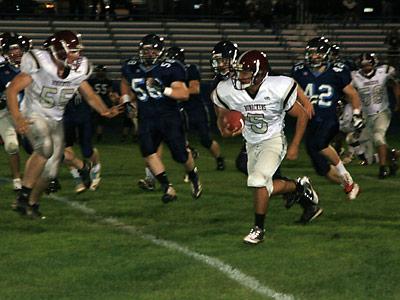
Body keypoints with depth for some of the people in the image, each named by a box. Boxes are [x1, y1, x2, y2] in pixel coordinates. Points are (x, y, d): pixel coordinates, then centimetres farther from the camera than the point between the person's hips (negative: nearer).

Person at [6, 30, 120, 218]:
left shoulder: (77, 72, -5)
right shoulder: (39, 65, -22)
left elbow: (90, 96, 7)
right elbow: (12, 90, -21)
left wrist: (104, 110, -14)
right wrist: (17, 118, -34)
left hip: (56, 120, 6)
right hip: (34, 116, -6)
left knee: (50, 170, 5)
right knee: (45, 147, -34)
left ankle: (32, 203, 29)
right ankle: (24, 194, -25)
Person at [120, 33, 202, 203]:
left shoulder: (170, 69, -12)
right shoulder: (132, 68, 3)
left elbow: (184, 94, -18)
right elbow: (125, 82, 28)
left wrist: (163, 89, -30)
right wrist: (127, 99, 15)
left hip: (169, 117, -4)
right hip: (146, 118, 4)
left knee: (180, 154, -4)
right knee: (147, 151, -19)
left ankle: (194, 178, 29)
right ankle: (167, 188, -14)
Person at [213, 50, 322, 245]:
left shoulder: (277, 89, -24)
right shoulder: (228, 92, -17)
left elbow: (302, 116, -9)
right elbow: (222, 117, 4)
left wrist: (294, 146, -10)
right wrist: (224, 130, -19)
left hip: (274, 140, -5)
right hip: (252, 144, 5)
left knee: (258, 180, -22)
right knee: (264, 187, 10)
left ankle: (259, 228, -6)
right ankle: (300, 187, 36)